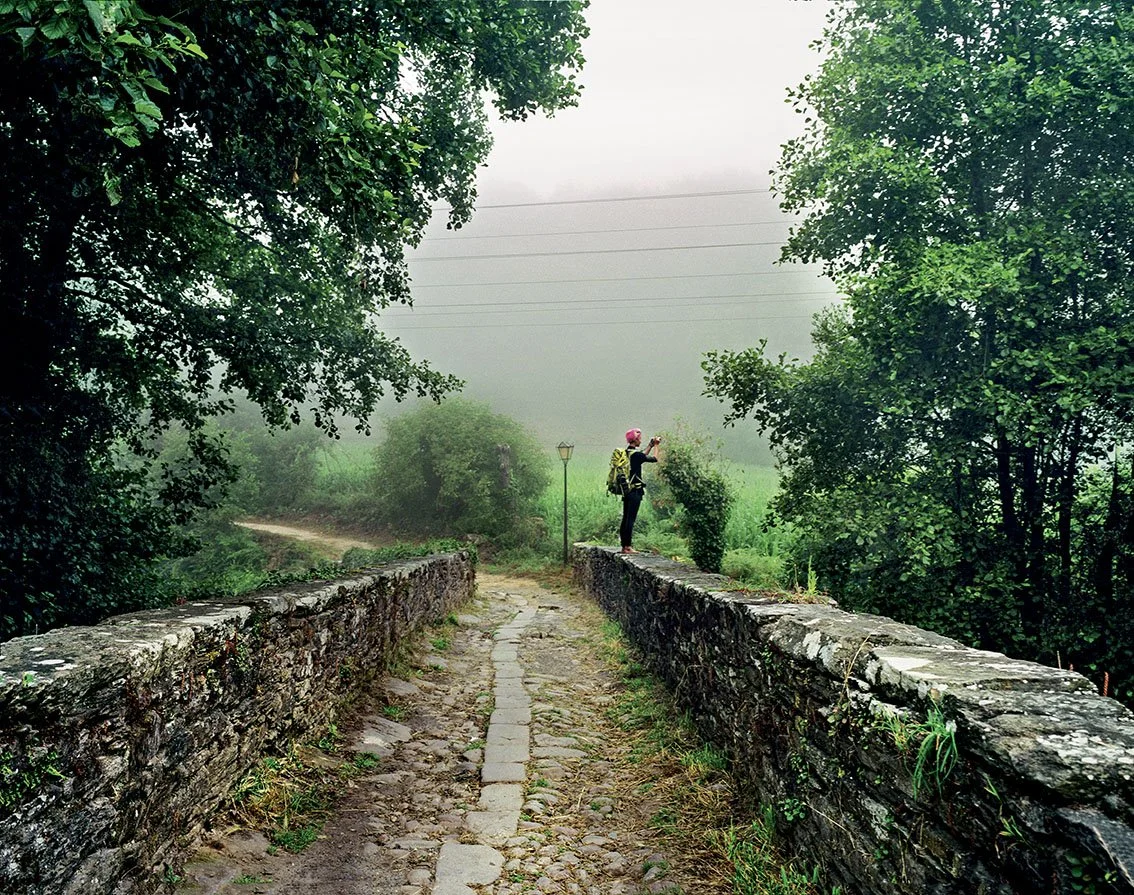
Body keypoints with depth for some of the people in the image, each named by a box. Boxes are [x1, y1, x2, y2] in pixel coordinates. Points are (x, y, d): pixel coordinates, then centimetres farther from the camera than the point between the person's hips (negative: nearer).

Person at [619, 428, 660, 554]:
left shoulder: (626, 453, 10)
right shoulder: (636, 454, -15)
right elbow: (655, 459, -5)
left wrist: (651, 446, 29)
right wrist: (656, 446, 10)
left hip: (626, 490, 9)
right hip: (635, 491, -9)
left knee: (625, 518, 10)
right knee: (631, 519, -6)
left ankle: (624, 546, 14)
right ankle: (628, 547, -5)